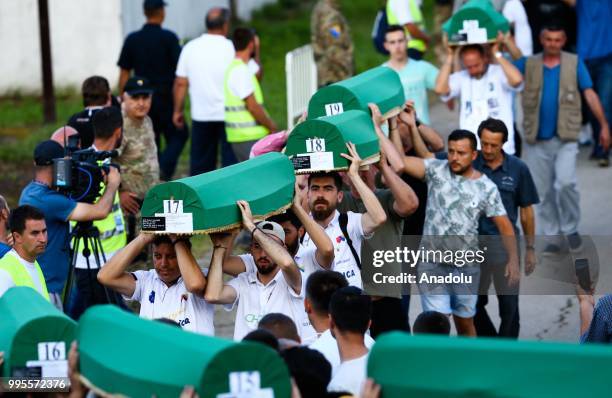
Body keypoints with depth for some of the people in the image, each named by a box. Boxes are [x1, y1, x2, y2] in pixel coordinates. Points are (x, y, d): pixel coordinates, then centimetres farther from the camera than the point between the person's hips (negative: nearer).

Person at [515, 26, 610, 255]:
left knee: (565, 183, -19)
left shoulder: (574, 63, 3)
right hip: (537, 141, 2)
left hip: (565, 138, -2)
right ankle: (552, 238, 18)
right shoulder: (528, 64, 5)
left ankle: (571, 228, 2)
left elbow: (590, 95, 2)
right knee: (544, 192, 7)